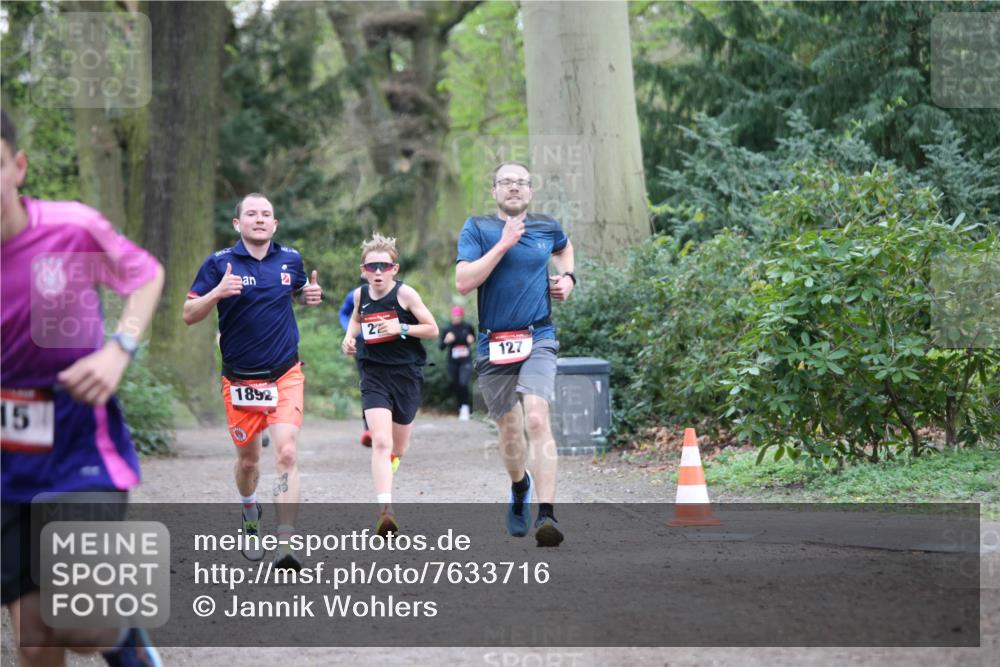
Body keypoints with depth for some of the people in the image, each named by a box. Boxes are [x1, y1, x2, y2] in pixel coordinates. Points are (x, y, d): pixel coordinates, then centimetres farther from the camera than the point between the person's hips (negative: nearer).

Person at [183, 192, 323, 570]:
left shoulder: (290, 259, 4)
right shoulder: (219, 263, -5)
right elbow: (189, 315, -5)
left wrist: (310, 296, 1)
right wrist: (217, 292, -24)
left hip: (285, 376, 0)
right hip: (240, 380, 0)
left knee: (286, 455, -17)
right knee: (248, 459, 13)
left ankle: (285, 546, -24)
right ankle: (250, 513, 47)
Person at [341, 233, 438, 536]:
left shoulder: (405, 294, -9)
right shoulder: (360, 294, 2)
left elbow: (432, 329, -5)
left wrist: (401, 328, -19)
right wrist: (350, 336, 6)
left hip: (406, 373, -1)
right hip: (374, 375, 1)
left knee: (398, 449, 14)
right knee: (381, 442, -18)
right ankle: (385, 509, -26)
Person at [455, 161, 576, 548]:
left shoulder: (547, 228, 9)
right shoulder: (477, 229, 0)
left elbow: (564, 247, 35)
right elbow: (463, 282, -14)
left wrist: (567, 277, 16)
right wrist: (503, 244, -16)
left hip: (538, 340, 0)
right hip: (493, 343, 0)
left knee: (537, 419, -21)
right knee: (510, 431, 10)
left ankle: (546, 514, -27)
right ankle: (520, 489, 42)